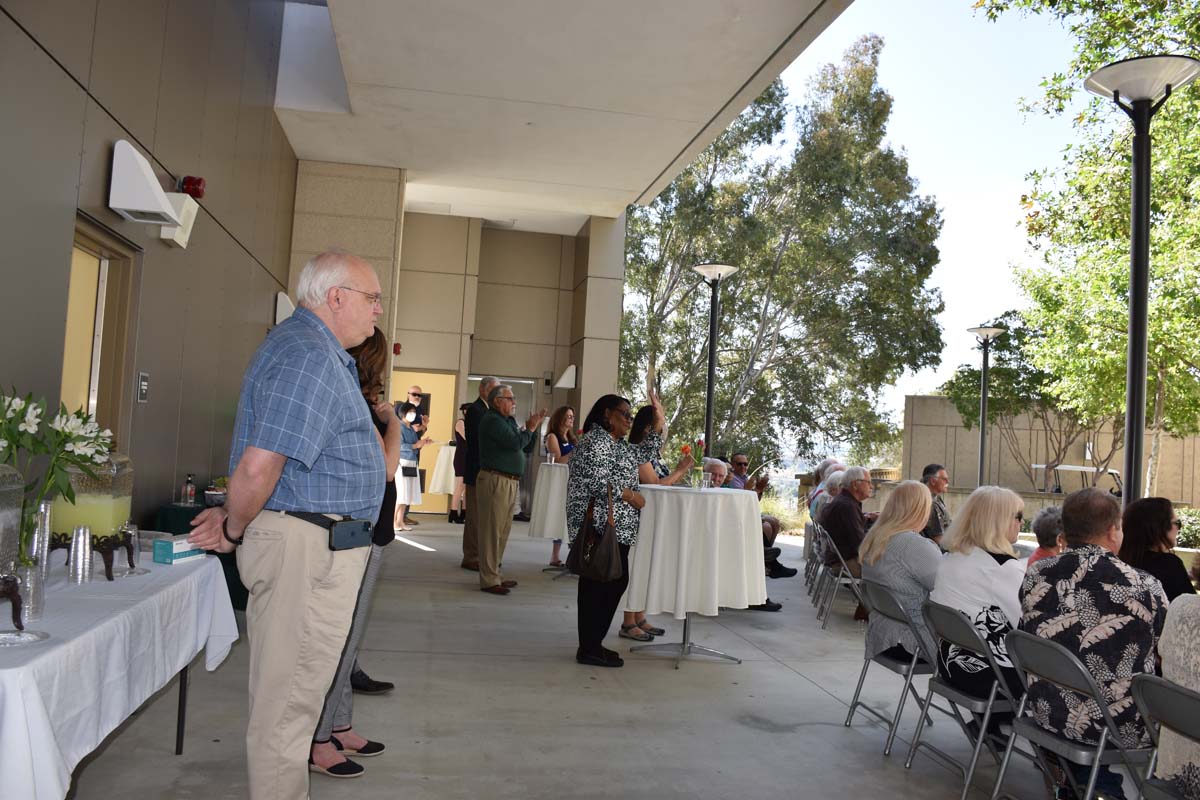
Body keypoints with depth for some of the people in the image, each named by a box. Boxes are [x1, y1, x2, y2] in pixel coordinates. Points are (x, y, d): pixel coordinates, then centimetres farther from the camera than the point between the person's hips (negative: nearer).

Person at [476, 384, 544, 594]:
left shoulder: (509, 421, 19)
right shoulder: (492, 420, -10)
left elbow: (527, 447, 20)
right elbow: (515, 443, -20)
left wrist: (533, 427, 7)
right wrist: (530, 429, -4)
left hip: (509, 482, 10)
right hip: (495, 480, -10)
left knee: (503, 532, 15)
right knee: (491, 531, -5)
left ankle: (494, 575, 24)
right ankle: (489, 580, -1)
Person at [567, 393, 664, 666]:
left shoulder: (617, 444, 20)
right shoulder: (596, 440, -12)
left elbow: (642, 454, 26)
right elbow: (598, 481, -22)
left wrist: (658, 423, 18)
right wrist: (630, 495, -11)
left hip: (616, 528, 11)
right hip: (600, 527, -11)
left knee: (616, 581, 13)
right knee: (598, 585, -5)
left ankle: (594, 643, 21)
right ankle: (588, 649, 2)